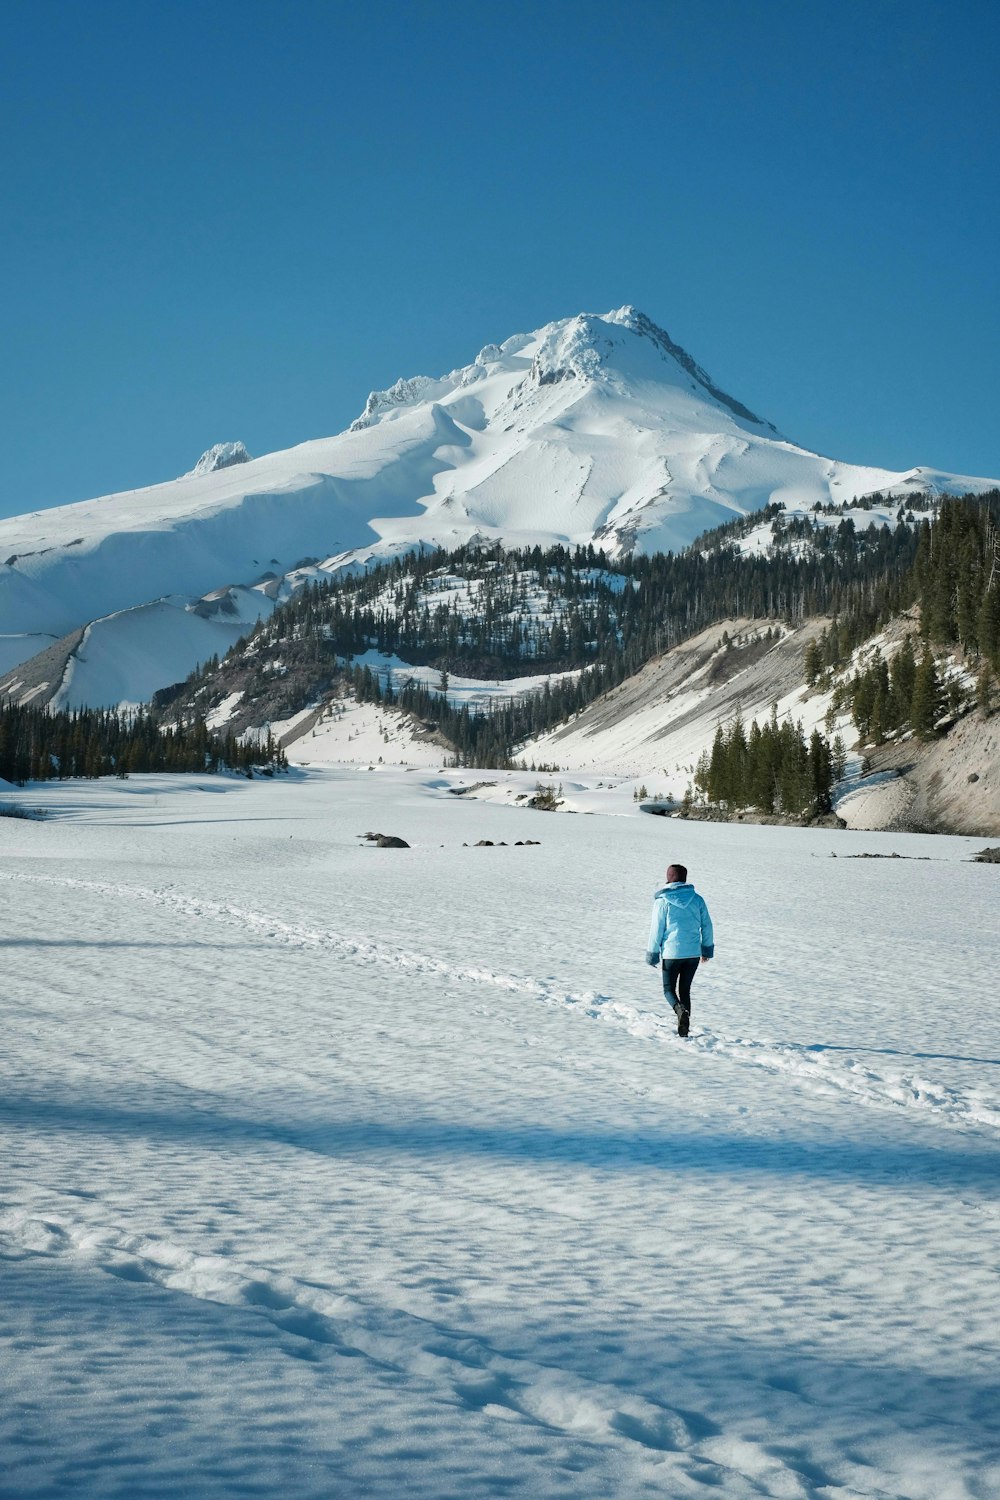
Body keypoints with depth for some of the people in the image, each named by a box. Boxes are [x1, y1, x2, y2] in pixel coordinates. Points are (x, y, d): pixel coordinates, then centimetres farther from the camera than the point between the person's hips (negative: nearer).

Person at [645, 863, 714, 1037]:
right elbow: (707, 925, 6)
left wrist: (652, 953, 1)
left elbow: (657, 929, -7)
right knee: (685, 990, 14)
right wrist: (707, 948, 17)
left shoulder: (662, 901, -7)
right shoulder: (696, 899, 3)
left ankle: (681, 1010, -21)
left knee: (669, 989, 9)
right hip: (693, 953, 3)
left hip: (672, 952, -3)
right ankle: (683, 1030, 10)